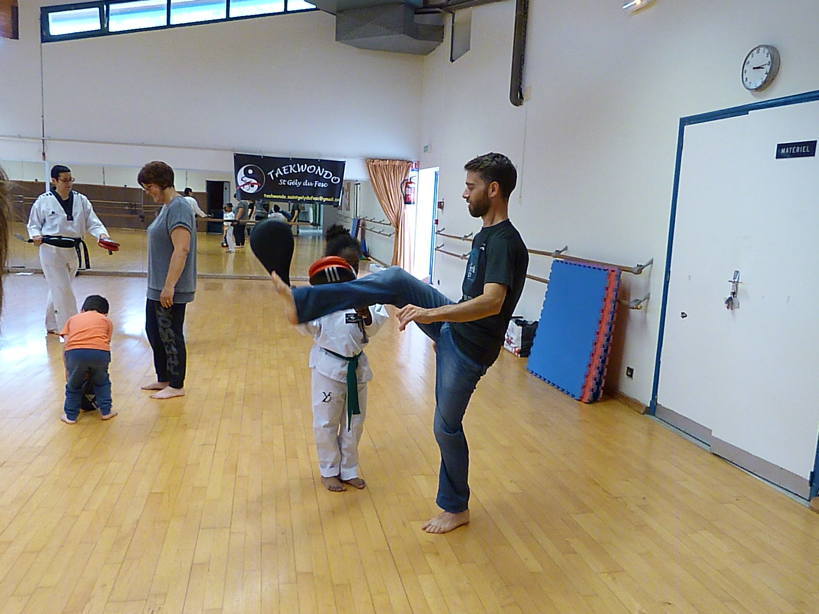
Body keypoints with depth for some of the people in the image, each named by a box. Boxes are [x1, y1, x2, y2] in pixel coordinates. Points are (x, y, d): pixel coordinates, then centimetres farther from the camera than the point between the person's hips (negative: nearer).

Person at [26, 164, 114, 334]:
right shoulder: (44, 201, -6)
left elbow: (93, 222, 0)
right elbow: (33, 224, 4)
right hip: (51, 251, -4)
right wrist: (36, 236, -16)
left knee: (58, 289, 19)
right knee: (63, 292, -8)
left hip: (72, 251, 4)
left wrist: (102, 234, -20)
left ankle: (52, 326, 36)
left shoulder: (81, 200, 3)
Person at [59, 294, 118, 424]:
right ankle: (106, 411, 31)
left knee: (74, 385, 25)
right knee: (102, 381, 28)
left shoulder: (73, 319, 31)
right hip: (100, 351, 0)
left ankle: (70, 415, 31)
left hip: (75, 352, 0)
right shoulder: (106, 320, 29)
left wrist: (67, 370, 29)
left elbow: (66, 345, 21)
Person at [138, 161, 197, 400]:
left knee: (171, 336, 1)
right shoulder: (167, 207, 13)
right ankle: (163, 379, 31)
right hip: (157, 288, 10)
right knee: (154, 332, 18)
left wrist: (169, 286, -25)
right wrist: (161, 286, 20)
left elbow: (181, 250, -25)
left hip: (170, 291, -10)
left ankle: (176, 386, 15)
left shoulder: (178, 208, -17)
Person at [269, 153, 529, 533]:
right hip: (452, 325, 9)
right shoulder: (485, 235, 8)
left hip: (468, 348, -8)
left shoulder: (505, 243, -23)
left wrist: (430, 313, -46)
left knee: (447, 427, 4)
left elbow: (492, 302, -38)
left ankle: (456, 509, 27)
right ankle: (302, 303, -11)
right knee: (396, 280, -8)